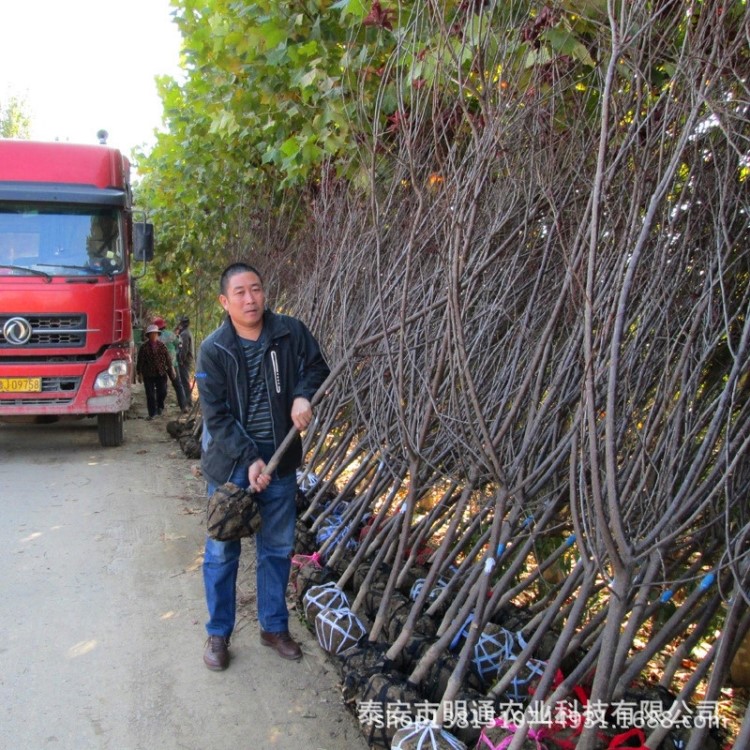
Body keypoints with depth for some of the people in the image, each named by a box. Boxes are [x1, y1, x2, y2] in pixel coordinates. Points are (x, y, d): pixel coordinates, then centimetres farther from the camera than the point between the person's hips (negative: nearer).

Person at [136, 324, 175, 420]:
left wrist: (171, 369, 9)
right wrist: (139, 374, -1)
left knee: (162, 392, 1)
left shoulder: (161, 346, 6)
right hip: (148, 375, -2)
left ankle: (160, 406, 31)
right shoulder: (143, 347, -2)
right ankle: (152, 413, 10)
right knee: (150, 395, 1)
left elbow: (167, 358, 11)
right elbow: (140, 361, 0)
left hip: (161, 373, 2)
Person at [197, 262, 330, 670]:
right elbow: (216, 417, -13)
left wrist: (303, 395, -12)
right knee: (222, 551, 8)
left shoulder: (291, 332, -6)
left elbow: (316, 368, 9)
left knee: (278, 547, 15)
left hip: (280, 457, 3)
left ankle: (274, 626, 34)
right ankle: (218, 633, 28)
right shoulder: (213, 350, -13)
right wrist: (249, 459, -21)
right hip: (230, 460, -2)